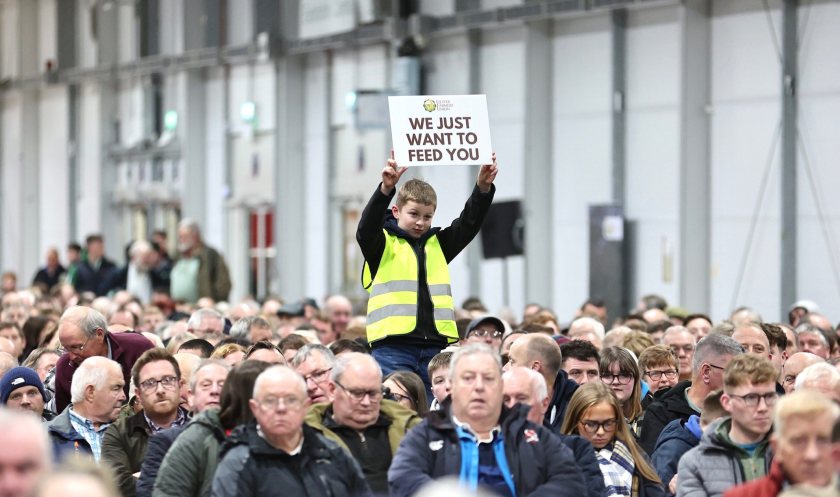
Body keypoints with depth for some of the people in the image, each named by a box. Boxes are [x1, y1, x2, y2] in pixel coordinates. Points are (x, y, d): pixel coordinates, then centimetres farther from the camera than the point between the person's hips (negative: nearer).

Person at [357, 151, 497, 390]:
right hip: (393, 346, -5)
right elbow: (367, 228, -17)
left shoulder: (437, 244, 17)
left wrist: (483, 187, -11)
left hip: (433, 346, 5)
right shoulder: (383, 244, 3)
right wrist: (386, 189, -33)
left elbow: (469, 223, 7)